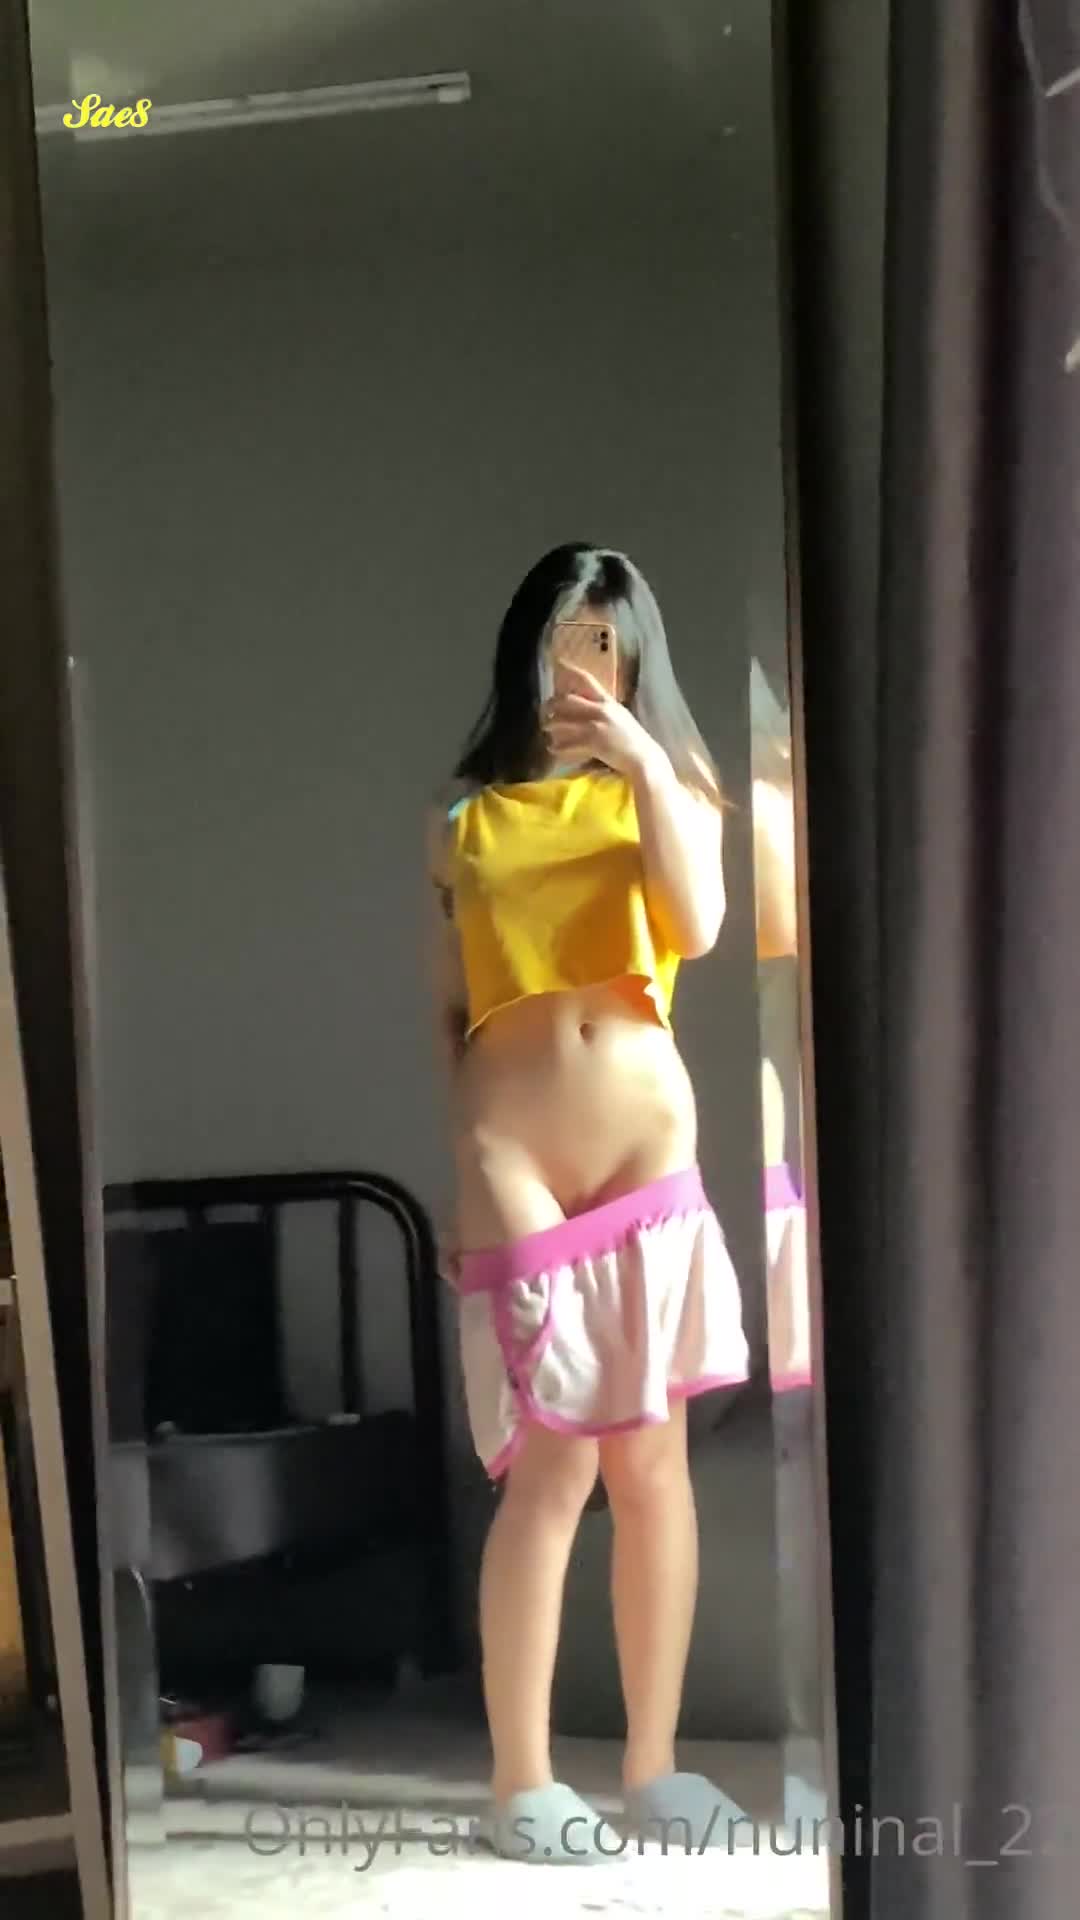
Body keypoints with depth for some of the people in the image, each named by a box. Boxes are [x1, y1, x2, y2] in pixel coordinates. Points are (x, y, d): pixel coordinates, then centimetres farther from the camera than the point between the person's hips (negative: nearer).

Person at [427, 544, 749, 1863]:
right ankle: (521, 1782, 5)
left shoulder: (668, 790, 11)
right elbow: (438, 1019, 6)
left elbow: (698, 928, -9)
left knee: (654, 1457, 4)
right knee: (555, 1469, -6)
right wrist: (438, 1180, 0)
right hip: (511, 1168, -2)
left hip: (652, 1152, 2)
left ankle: (654, 1765, 15)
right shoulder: (461, 823, 8)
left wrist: (644, 762, -14)